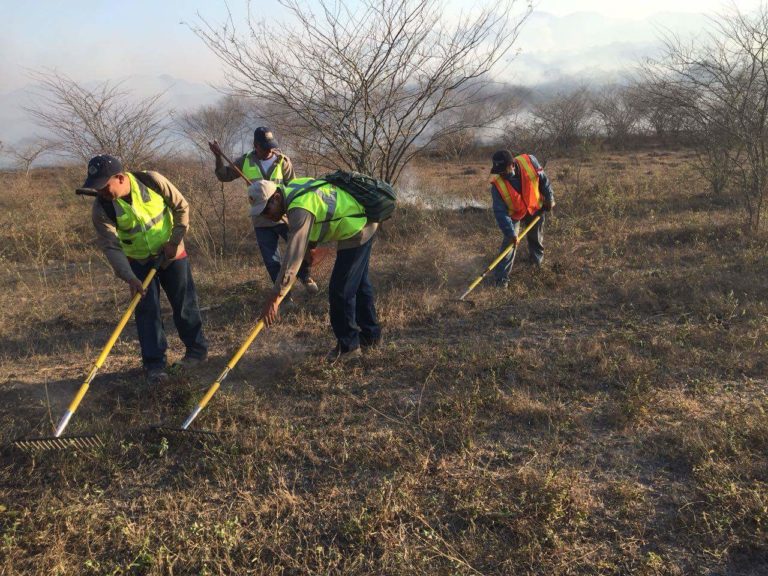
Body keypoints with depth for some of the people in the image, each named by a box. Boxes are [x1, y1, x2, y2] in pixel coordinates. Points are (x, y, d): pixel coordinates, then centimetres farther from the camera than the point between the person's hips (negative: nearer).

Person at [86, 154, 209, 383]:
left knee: (184, 304, 5)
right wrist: (129, 277, -31)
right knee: (147, 310, -3)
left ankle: (197, 349, 22)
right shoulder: (102, 209, -20)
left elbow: (181, 207, -10)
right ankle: (154, 364, 6)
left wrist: (174, 242, -14)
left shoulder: (153, 182, -22)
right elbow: (111, 246, -21)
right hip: (138, 262, 1)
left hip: (171, 254, 0)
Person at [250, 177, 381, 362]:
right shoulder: (291, 187, -2)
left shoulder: (301, 209, -31)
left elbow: (293, 256, -36)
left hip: (357, 230, -11)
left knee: (340, 290, -7)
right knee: (359, 283, 21)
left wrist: (274, 298, -36)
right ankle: (371, 335, 36)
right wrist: (310, 246, 15)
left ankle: (348, 346, 7)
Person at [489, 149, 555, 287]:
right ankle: (502, 277, -2)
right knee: (509, 241, -11)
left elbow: (543, 180, -12)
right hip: (514, 213, -2)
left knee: (536, 237, 20)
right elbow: (500, 212, -29)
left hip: (535, 208, 2)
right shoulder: (497, 183, -34)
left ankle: (537, 258, 51)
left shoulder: (529, 162, -32)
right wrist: (510, 232, -31)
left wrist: (549, 199, -4)